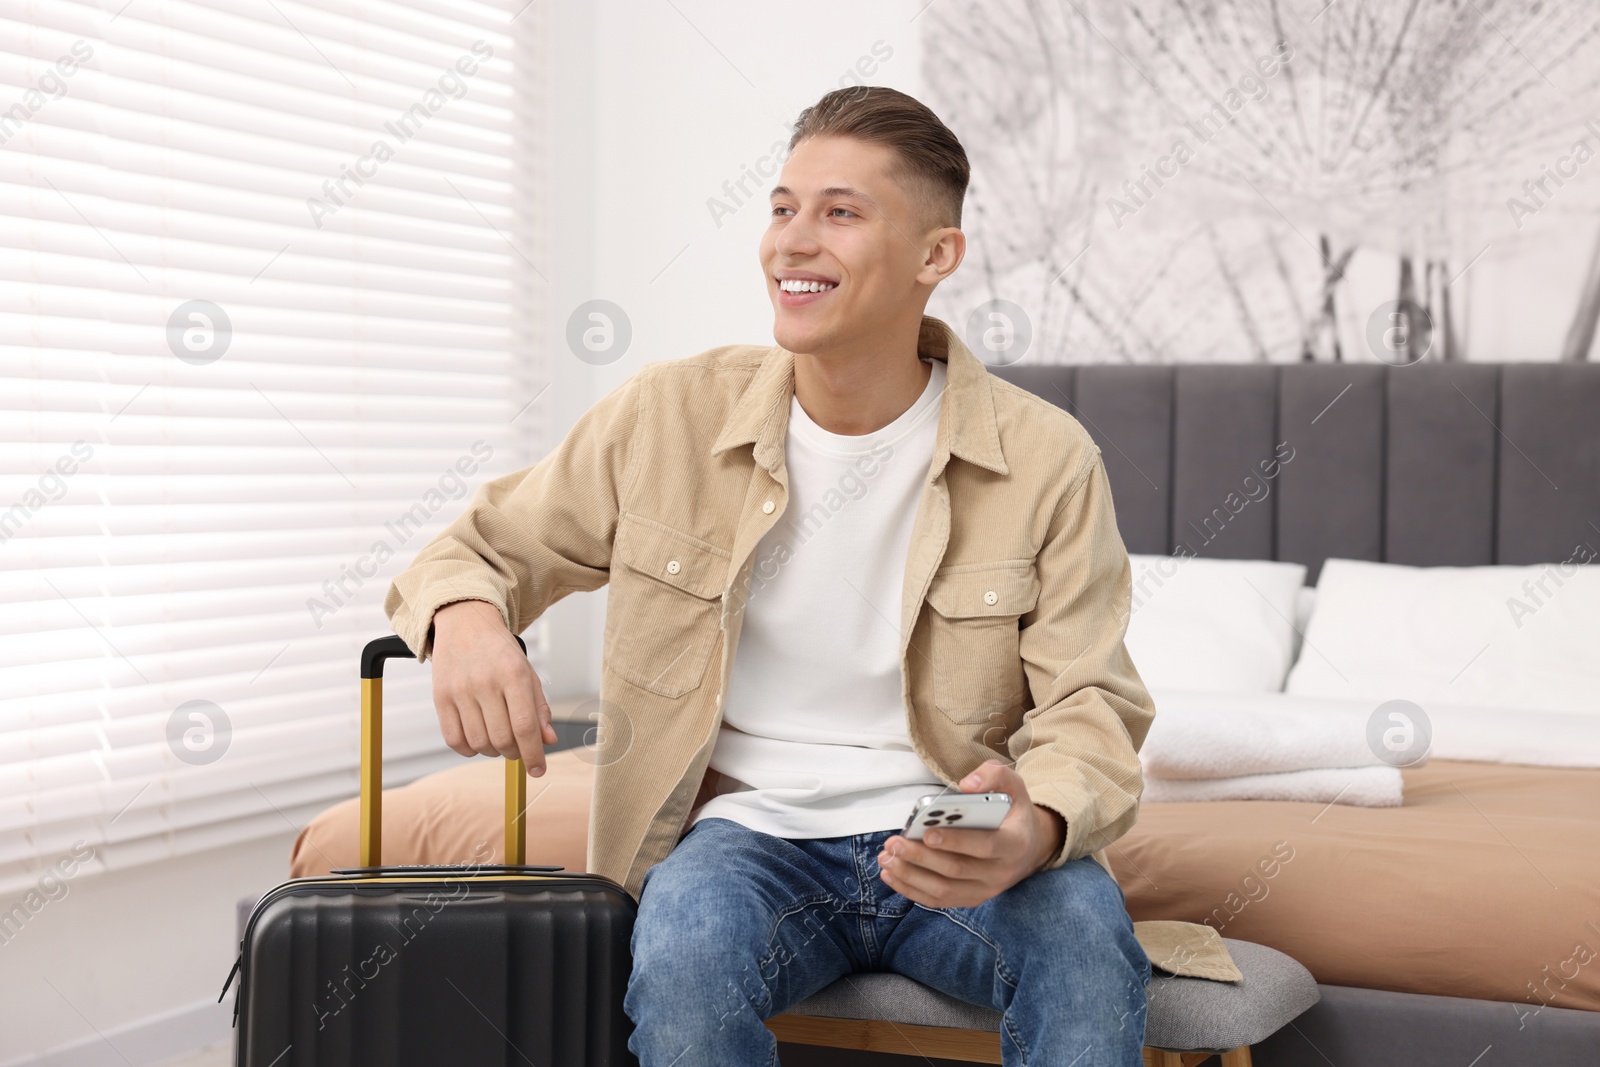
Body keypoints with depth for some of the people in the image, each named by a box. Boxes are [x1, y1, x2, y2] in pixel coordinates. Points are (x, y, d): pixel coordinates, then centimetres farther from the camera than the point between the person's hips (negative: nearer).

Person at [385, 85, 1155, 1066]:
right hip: (752, 829, 1)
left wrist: (1037, 829, -27)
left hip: (949, 844, 0)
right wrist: (465, 618, -16)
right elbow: (482, 549, 11)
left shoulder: (1048, 460, -2)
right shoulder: (666, 419, 1)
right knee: (683, 947, -34)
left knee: (1087, 931, -34)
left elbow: (1090, 704, -4)